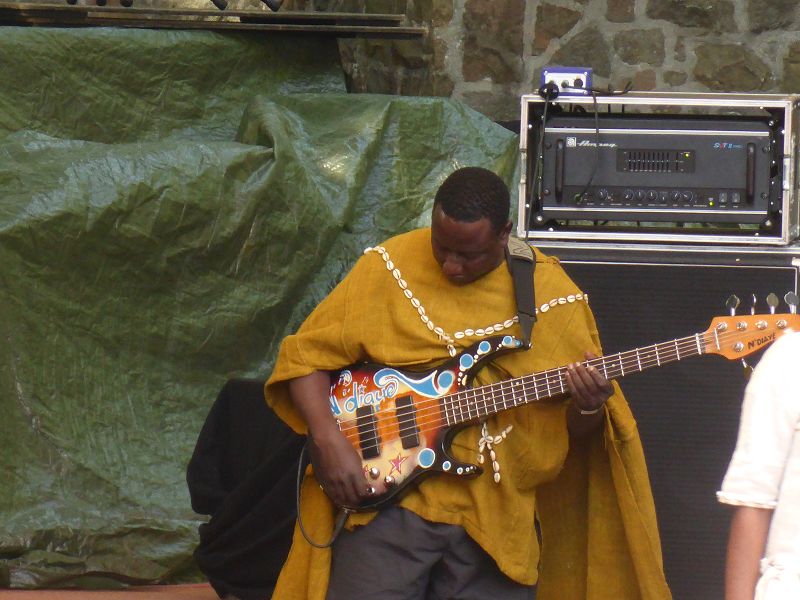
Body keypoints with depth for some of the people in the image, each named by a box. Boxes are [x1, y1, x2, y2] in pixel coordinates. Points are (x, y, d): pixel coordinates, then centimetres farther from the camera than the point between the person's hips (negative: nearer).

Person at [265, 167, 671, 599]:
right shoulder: (388, 267, -1)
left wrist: (588, 408, -17)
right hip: (387, 497, -1)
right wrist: (328, 441, -12)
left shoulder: (551, 295, 2)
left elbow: (574, 430, 7)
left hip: (496, 511, 1)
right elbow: (307, 355, 3)